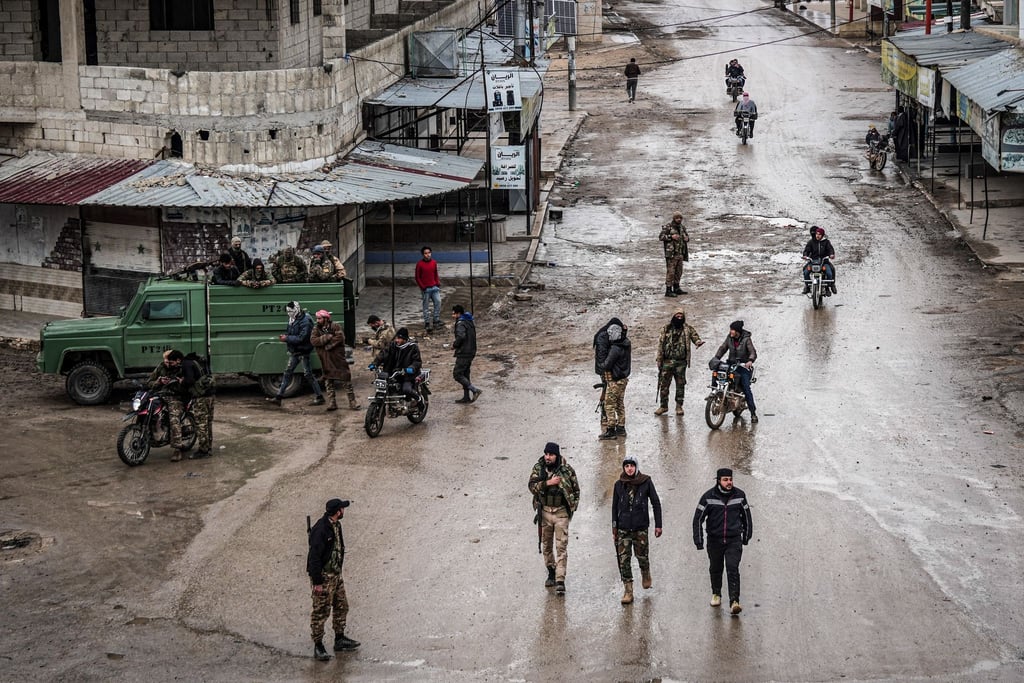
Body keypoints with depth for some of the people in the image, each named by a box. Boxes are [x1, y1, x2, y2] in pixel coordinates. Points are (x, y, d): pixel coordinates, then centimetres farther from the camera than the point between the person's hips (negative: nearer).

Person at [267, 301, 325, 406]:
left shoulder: (305, 321, -20)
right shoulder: (293, 320, 7)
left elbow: (301, 338, -25)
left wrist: (287, 338, -22)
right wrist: (285, 336, 2)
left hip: (303, 351, -9)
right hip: (294, 352, 9)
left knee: (308, 374, -4)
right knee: (287, 373, 8)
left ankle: (320, 397, 6)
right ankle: (279, 397, 11)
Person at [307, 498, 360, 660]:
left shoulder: (335, 525, 6)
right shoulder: (320, 530, -24)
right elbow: (314, 557, -23)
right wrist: (317, 582, -21)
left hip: (336, 574, 9)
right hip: (323, 576, -9)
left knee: (341, 606, 17)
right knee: (321, 611, -2)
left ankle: (340, 639, 29)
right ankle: (318, 647, 5)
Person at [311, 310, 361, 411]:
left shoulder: (335, 326, -6)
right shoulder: (316, 328, 5)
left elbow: (340, 337, -19)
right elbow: (313, 341, -9)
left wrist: (327, 345, -19)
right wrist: (327, 337, -20)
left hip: (337, 357, -4)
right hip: (325, 360, 4)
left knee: (345, 380, -1)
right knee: (328, 381, 7)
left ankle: (352, 402, 5)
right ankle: (331, 403, 14)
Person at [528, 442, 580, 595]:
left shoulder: (567, 470, -6)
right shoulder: (538, 468, -2)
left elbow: (576, 489, 4)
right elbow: (532, 486, -13)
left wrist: (572, 506, -3)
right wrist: (547, 483, -25)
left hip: (561, 512, -3)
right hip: (545, 511, 3)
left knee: (561, 546, -8)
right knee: (547, 544, 14)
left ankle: (560, 581, -11)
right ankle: (551, 572, 31)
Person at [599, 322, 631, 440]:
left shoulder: (615, 348, -23)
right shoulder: (626, 345, 4)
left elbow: (607, 365, -24)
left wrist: (603, 365, -1)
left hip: (615, 381, -9)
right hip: (623, 378, 9)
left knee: (609, 405, -3)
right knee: (620, 405, 17)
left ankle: (611, 430, -4)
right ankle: (621, 428, 23)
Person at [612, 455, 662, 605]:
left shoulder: (646, 482, -1)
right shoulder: (619, 484, 4)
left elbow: (656, 503, 3)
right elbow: (615, 506, 11)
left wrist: (658, 525, 0)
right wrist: (614, 527, 8)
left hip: (641, 527, -1)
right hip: (623, 528, 2)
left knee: (642, 555, 2)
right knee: (624, 559, -5)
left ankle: (645, 574, 36)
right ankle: (628, 591, 0)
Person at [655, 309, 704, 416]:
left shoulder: (688, 329, 5)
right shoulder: (666, 329, 5)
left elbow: (695, 337, 2)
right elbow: (661, 344, 6)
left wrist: (698, 342, -24)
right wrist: (659, 360, 2)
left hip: (681, 362, 0)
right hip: (667, 361, 0)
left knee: (680, 385, 3)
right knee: (664, 384, 1)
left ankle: (679, 406, 13)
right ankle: (663, 406, 10)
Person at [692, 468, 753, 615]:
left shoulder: (739, 495, -3)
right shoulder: (708, 497, -9)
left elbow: (746, 516, 11)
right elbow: (698, 518, -4)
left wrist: (747, 536, 16)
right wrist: (698, 541, -7)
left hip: (734, 540, -1)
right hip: (715, 540, 1)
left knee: (733, 569, -13)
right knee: (716, 569, 15)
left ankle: (734, 601, -17)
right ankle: (716, 594, 39)